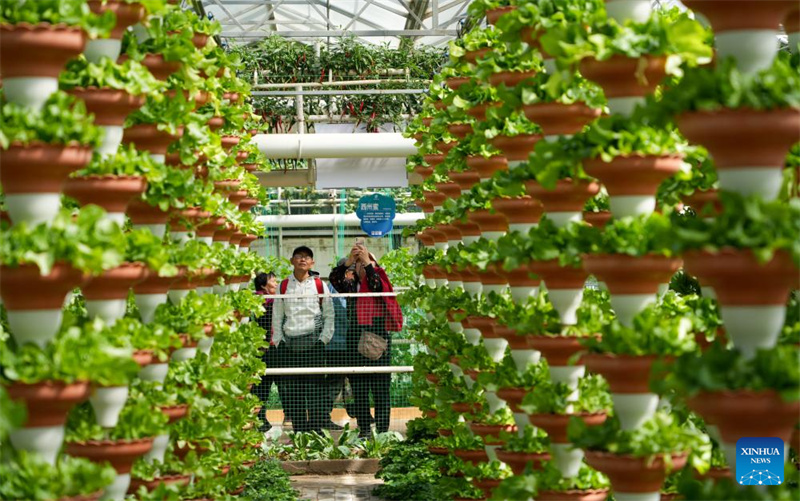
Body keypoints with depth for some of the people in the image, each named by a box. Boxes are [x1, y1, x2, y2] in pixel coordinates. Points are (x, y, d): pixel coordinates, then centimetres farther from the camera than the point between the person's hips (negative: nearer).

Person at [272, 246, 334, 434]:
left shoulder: (319, 285, 7)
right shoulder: (283, 286, 11)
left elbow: (329, 314, 7)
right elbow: (277, 316, 13)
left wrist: (324, 338, -3)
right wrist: (277, 341, 4)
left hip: (313, 342, -2)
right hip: (290, 344, 2)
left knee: (315, 386, -5)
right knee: (292, 389, 0)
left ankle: (317, 430, -1)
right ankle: (299, 431, 6)